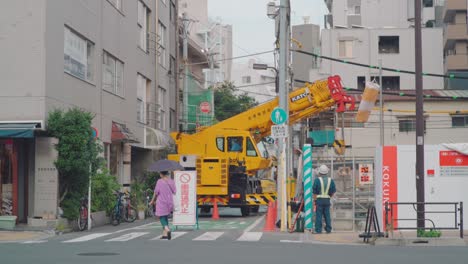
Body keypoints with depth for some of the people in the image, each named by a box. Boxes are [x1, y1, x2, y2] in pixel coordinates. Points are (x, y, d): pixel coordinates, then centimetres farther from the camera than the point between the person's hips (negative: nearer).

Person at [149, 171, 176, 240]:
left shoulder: (159, 182, -12)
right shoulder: (171, 181, 1)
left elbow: (156, 193, -7)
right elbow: (174, 192, 6)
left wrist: (152, 201, 6)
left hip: (161, 202, -5)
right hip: (169, 202, 5)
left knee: (162, 217, -1)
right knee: (165, 217, 18)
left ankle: (167, 229, -27)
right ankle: (165, 234, 17)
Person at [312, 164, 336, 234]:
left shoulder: (317, 180, -7)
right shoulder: (331, 180, 5)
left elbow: (314, 192, -9)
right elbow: (333, 192, 8)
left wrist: (315, 200, -6)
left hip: (319, 199, -4)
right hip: (327, 200, 4)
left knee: (318, 215, -2)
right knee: (327, 215, 11)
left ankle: (318, 230, -3)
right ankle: (328, 229, 11)